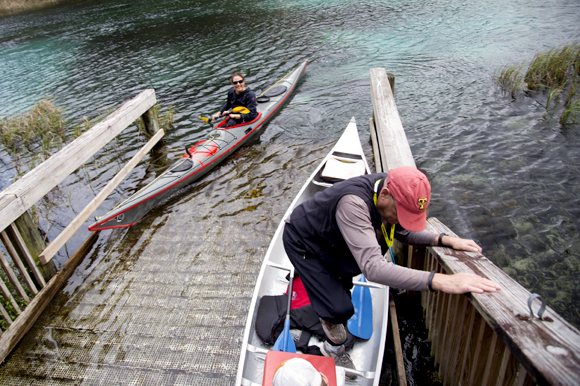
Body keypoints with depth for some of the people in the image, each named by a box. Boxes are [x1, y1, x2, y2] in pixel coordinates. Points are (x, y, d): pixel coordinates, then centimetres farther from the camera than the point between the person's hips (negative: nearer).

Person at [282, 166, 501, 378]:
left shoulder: (391, 191, -17)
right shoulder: (353, 203, -43)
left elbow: (403, 232, -1)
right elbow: (373, 268, -50)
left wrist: (445, 240, -16)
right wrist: (440, 281, -55)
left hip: (330, 238, 7)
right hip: (301, 242, -7)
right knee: (340, 309, -8)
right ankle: (334, 349, 21)